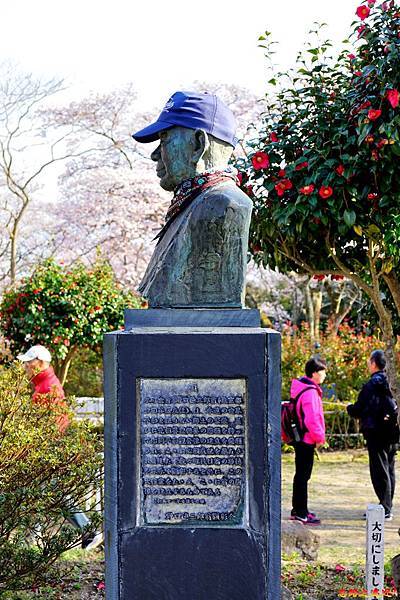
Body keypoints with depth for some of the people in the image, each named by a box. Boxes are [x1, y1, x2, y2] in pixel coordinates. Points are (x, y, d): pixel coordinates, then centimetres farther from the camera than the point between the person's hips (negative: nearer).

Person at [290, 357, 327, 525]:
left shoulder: (301, 388, 12)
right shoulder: (310, 392, -20)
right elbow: (312, 419, -24)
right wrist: (320, 437, -12)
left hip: (300, 439, 10)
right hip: (307, 439, -10)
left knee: (301, 474, 17)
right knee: (303, 475, -5)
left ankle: (297, 509, 26)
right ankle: (301, 512, -1)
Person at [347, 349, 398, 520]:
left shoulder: (371, 385, -15)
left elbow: (358, 410, -12)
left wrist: (349, 408, 9)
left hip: (376, 434, -8)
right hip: (391, 434, 8)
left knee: (379, 472, -4)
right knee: (389, 470, 13)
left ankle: (385, 510, -5)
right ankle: (387, 507, 20)